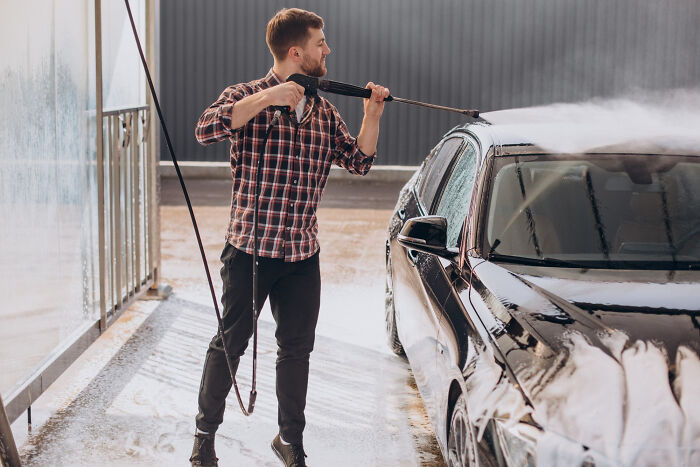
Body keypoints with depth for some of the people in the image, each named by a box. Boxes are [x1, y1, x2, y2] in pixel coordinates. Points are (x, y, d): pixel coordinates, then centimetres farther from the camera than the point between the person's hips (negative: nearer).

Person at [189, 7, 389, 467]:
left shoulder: (325, 111, 11)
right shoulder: (248, 97, -5)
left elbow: (359, 161, 10)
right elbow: (206, 129, -24)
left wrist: (373, 113, -3)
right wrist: (266, 99, -26)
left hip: (303, 255, 5)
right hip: (250, 248, -5)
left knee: (297, 347, 11)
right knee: (231, 342, 4)